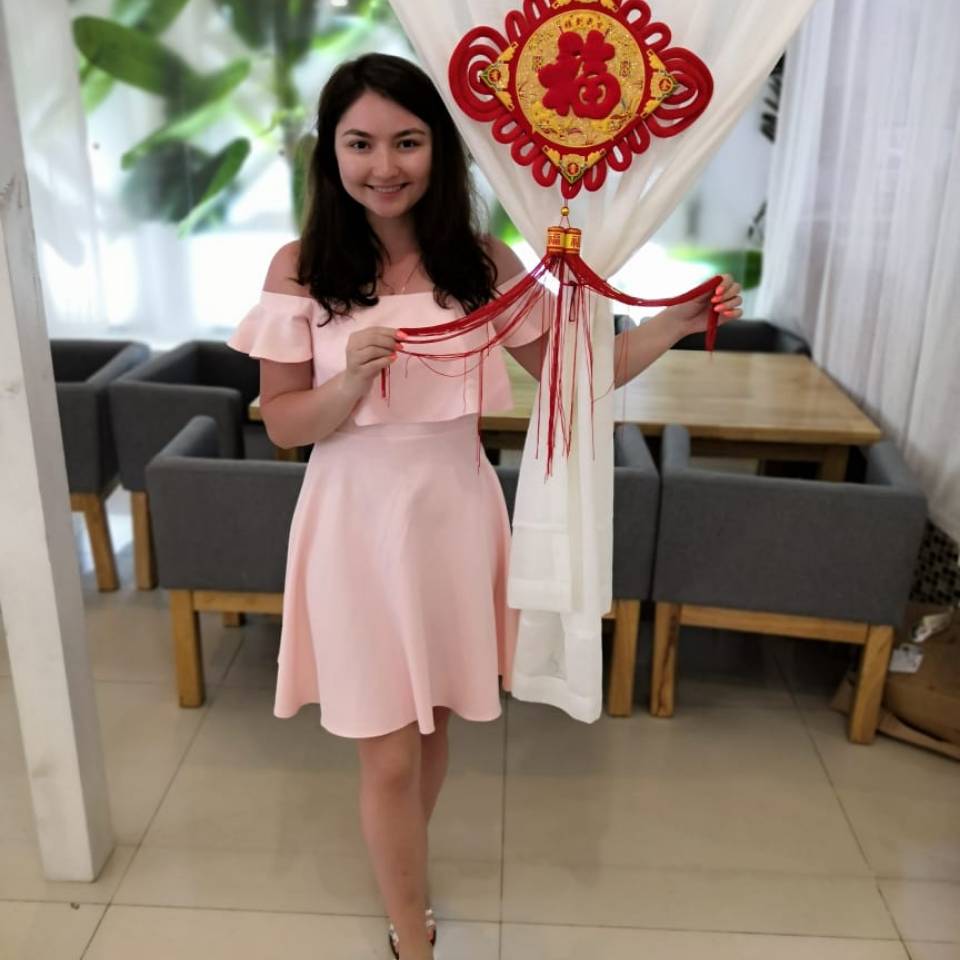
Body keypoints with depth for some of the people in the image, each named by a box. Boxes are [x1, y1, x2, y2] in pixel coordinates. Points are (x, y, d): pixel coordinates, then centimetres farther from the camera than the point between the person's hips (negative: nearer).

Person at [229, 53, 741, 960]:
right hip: (360, 522, -2)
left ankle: (397, 877, 50)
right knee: (389, 753, 6)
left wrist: (676, 322, -7)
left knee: (433, 724, 19)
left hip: (454, 513, 3)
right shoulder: (301, 268, -8)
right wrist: (351, 382, -24)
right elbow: (281, 424, -5)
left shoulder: (484, 263, -3)